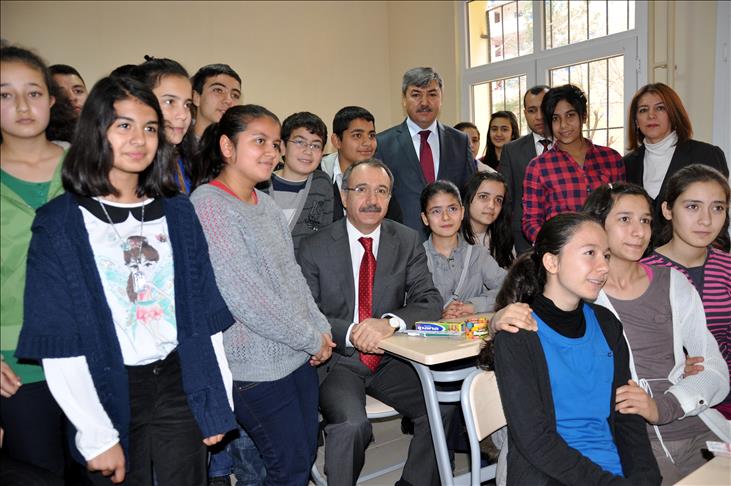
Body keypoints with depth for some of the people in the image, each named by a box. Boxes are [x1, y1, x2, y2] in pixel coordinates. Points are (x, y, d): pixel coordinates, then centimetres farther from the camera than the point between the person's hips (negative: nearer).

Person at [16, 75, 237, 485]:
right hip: (112, 393, -2)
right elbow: (58, 343, -9)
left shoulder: (177, 212, 3)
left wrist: (218, 403, 3)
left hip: (181, 385, 3)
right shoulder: (59, 222, -6)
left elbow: (205, 314, 3)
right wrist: (98, 436, -11)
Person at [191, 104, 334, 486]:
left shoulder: (267, 204, 9)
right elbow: (243, 295, -21)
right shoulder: (207, 205, -16)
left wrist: (321, 329, 0)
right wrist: (312, 338, -13)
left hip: (298, 357, 8)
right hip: (255, 368, -7)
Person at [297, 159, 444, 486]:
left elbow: (430, 302, -3)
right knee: (351, 423, -29)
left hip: (390, 359, 3)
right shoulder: (314, 248, -3)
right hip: (337, 360, -2)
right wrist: (349, 333, -23)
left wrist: (391, 322, -24)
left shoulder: (408, 242, 3)